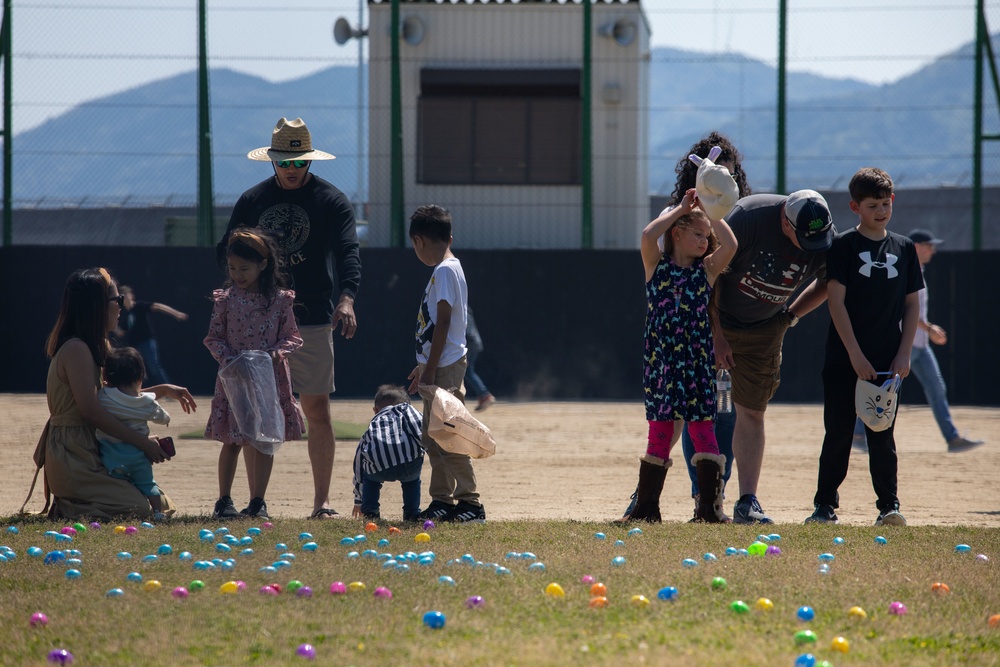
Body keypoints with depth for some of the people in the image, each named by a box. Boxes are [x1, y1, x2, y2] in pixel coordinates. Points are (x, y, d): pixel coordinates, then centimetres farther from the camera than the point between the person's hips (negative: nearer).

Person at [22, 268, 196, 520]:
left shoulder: (93, 348, 17)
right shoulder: (76, 349, -16)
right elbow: (90, 409, -22)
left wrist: (163, 390, 14)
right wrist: (142, 442, -19)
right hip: (72, 459, -10)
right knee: (139, 509, -21)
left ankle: (65, 508, 12)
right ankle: (64, 512, -7)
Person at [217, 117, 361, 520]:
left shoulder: (332, 201, 0)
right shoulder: (252, 200, 10)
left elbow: (348, 253, -11)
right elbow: (225, 255, 12)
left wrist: (346, 298, -29)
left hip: (312, 321, -3)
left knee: (317, 410, -3)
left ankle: (321, 502, 0)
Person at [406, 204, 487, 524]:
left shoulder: (445, 271, -13)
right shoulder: (447, 268, 17)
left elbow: (443, 321, -19)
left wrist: (431, 369, -19)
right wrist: (425, 366, 25)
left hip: (446, 367, -10)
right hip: (439, 366, 10)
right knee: (433, 436, 14)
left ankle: (470, 503, -11)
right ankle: (442, 501, 19)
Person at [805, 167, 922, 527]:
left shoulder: (904, 248, 8)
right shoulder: (844, 245, -2)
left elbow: (912, 304, 11)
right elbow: (836, 302, -7)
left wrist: (904, 354, 1)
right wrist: (856, 355, -13)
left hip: (887, 362, 2)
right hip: (843, 361, -2)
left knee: (883, 435, 4)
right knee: (838, 434, 1)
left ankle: (889, 505, 7)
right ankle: (826, 505, 7)